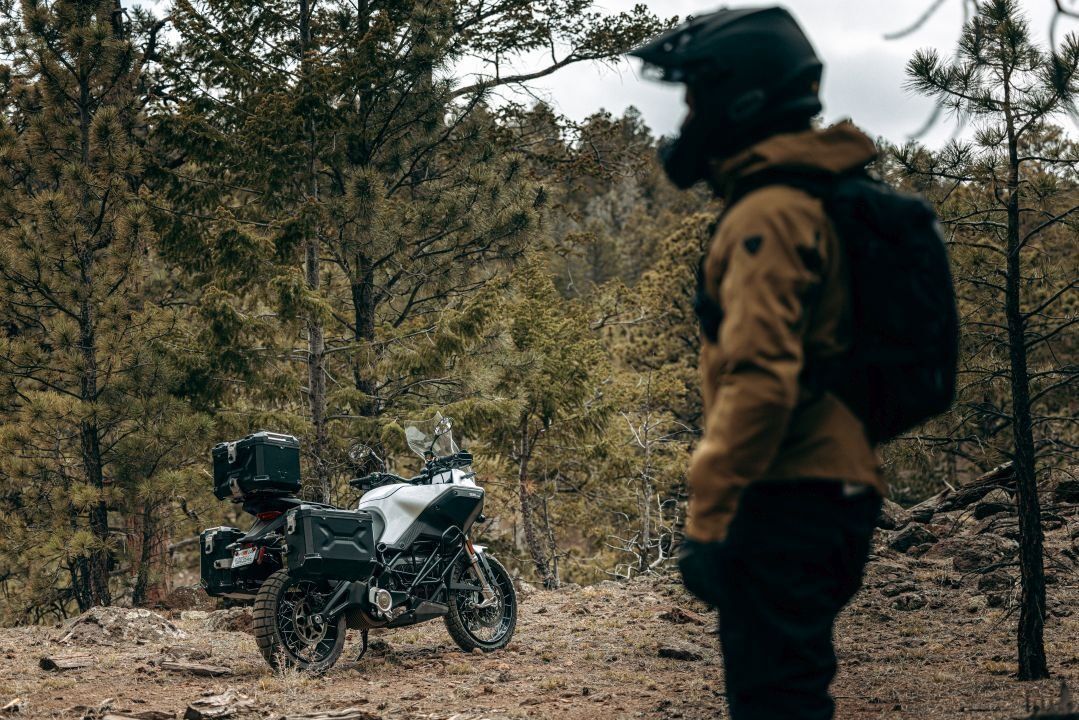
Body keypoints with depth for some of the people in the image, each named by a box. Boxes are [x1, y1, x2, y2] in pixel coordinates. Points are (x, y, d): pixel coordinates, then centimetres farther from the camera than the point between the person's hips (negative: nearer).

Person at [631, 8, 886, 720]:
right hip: (838, 488, 11)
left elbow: (759, 380, -24)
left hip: (788, 499, -10)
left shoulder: (770, 214, -14)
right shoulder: (821, 199, 19)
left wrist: (707, 521, -24)